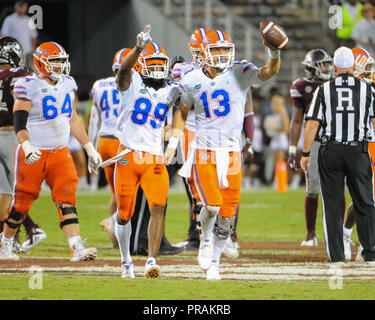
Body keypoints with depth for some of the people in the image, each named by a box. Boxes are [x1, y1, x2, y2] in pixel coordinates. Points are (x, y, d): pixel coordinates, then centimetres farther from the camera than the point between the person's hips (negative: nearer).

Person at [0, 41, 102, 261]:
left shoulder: (67, 84, 10)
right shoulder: (29, 87, -10)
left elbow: (73, 119, 19)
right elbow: (20, 122, -15)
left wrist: (90, 148, 17)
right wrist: (26, 145, -32)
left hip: (60, 152, 5)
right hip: (34, 154, -5)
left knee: (67, 199, -10)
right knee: (22, 202, 4)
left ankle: (77, 248, -20)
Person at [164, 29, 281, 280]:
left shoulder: (239, 73, -2)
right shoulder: (193, 81, 2)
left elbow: (269, 72, -16)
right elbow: (183, 111, 15)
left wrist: (275, 53, -36)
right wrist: (173, 143, 11)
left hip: (232, 152, 1)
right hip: (204, 152, -1)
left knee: (227, 213, 2)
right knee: (212, 205, -17)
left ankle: (213, 262, 18)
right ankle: (206, 240, 13)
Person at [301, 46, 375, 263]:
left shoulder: (324, 90, -1)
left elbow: (312, 125, -4)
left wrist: (306, 153, 2)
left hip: (331, 151, 0)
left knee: (332, 204, 5)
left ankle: (336, 253, 2)